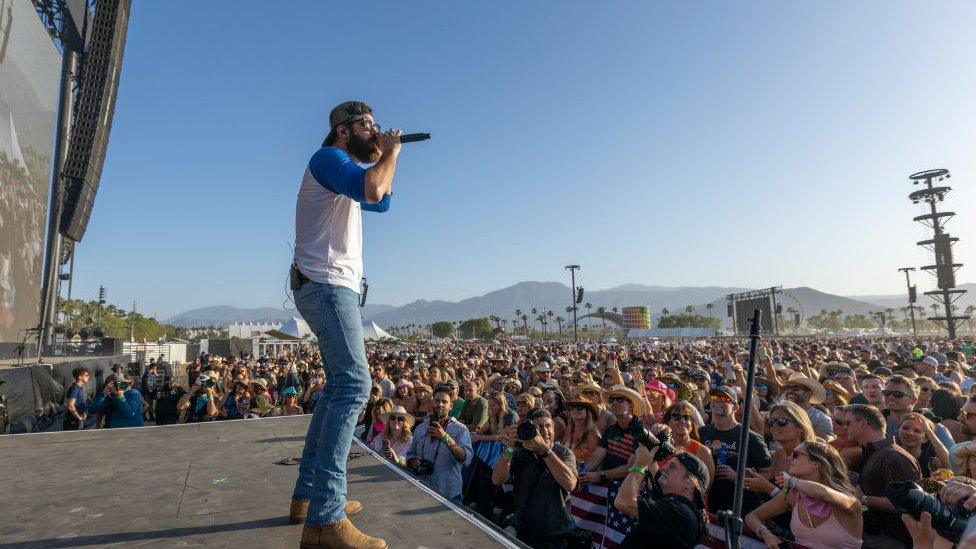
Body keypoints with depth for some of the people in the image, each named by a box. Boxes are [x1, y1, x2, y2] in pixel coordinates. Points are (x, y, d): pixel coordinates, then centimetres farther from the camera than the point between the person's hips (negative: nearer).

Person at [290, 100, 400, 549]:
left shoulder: (344, 170, 24)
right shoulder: (328, 158, -6)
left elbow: (383, 202, 31)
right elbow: (372, 190, -26)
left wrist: (389, 156, 22)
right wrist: (389, 153, -7)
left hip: (335, 288, 11)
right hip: (326, 285, -11)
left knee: (340, 387, 11)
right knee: (354, 384, -21)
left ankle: (308, 494, 18)